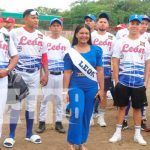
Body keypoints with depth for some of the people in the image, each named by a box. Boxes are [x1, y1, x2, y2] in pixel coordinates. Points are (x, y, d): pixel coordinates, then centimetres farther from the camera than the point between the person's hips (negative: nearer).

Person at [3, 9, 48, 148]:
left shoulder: (40, 36, 5)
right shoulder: (15, 33, -8)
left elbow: (44, 56, 10)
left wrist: (46, 74, 7)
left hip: (34, 75, 4)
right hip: (18, 74, -4)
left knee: (31, 103, 12)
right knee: (16, 103, 0)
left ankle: (29, 134, 24)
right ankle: (11, 136, 10)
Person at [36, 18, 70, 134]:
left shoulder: (66, 42, 7)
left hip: (61, 74, 1)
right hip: (48, 74, -1)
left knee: (60, 99, 6)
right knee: (45, 98, 1)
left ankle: (59, 122, 14)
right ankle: (42, 122, 9)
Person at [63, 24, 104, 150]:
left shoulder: (96, 50, 3)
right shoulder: (70, 52, -2)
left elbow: (100, 70, 5)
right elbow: (67, 72, -1)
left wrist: (101, 89, 3)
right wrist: (65, 91, -3)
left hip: (91, 88, 2)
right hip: (76, 87, -2)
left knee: (87, 116, 8)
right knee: (77, 114, -12)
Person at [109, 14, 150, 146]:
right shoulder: (120, 42, 0)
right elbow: (115, 62, 0)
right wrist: (116, 80, -5)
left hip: (139, 82, 1)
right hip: (123, 81, -1)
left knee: (137, 108, 9)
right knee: (122, 106, 7)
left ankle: (137, 134, 19)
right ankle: (118, 132, 18)